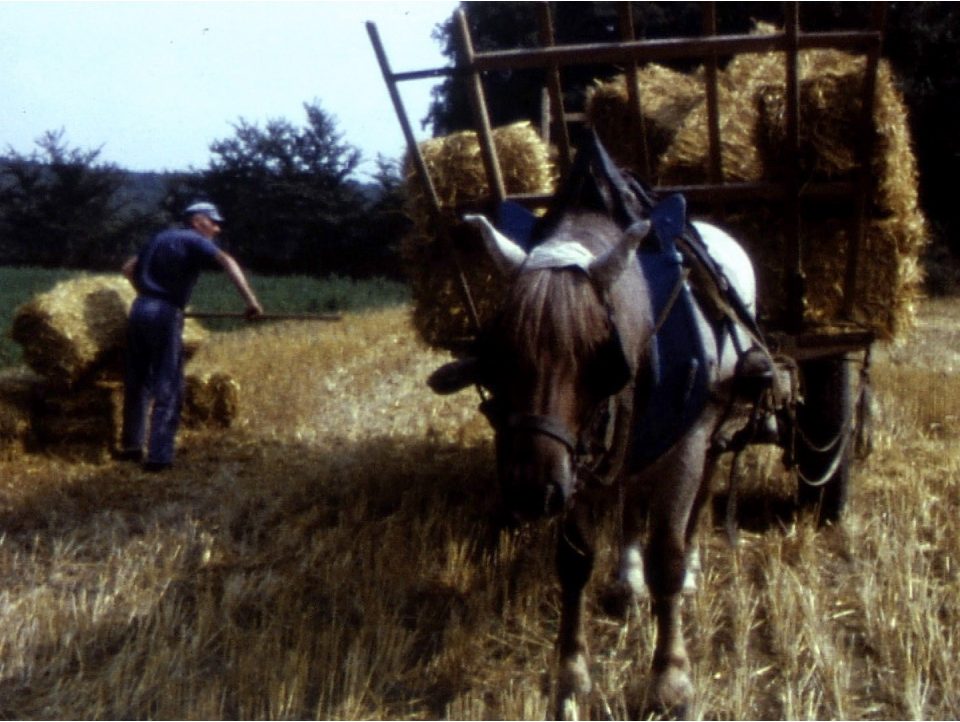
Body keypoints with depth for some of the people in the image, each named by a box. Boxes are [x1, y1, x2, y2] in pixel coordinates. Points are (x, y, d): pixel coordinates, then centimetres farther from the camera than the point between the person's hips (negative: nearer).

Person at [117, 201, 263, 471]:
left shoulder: (161, 238, 20)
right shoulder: (195, 242, -2)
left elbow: (129, 268, 26)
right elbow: (226, 261, -20)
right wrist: (251, 300, -27)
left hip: (140, 309, 7)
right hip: (166, 314, -7)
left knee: (137, 383, 17)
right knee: (168, 388, -3)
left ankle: (131, 445, 26)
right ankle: (158, 455, -7)